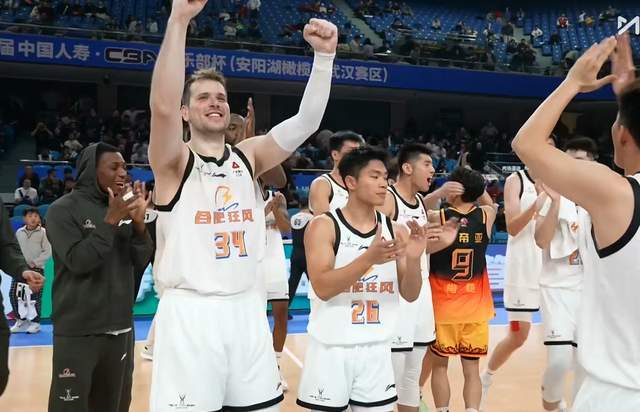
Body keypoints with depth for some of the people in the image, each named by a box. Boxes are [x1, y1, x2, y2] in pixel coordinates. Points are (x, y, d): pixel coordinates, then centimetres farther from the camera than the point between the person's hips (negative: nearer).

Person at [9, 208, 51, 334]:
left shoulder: (43, 232, -4)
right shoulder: (19, 232, 8)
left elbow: (47, 252, -6)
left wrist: (35, 262, -12)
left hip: (37, 268, -4)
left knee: (35, 295, -5)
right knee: (14, 293, 2)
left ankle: (35, 322, 7)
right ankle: (21, 320, 18)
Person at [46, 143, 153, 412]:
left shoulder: (123, 210, 8)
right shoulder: (63, 210, -6)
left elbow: (141, 263, 4)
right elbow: (78, 261, -17)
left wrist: (139, 223, -10)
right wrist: (110, 221, -19)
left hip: (120, 329, 5)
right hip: (78, 333, -5)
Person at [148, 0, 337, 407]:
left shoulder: (248, 157, 8)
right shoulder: (175, 162, -4)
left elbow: (306, 121, -2)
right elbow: (163, 107, -23)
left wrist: (325, 55, -14)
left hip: (248, 310, 4)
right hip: (189, 314, -4)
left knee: (261, 404, 11)